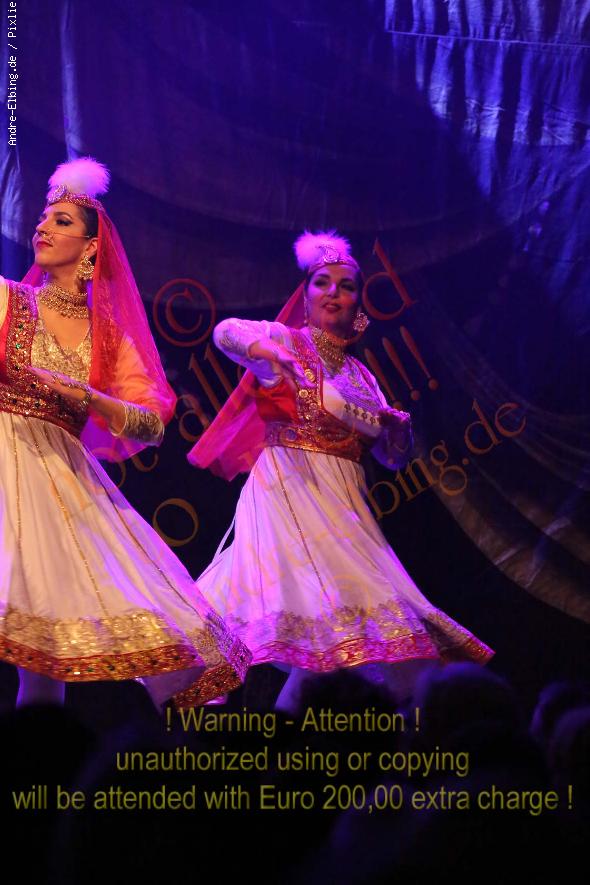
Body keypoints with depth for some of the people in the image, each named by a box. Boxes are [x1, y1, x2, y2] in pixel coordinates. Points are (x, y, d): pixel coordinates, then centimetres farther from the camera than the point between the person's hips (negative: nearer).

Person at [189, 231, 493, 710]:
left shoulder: (361, 376, 20)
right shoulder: (285, 341, 5)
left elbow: (393, 455, 16)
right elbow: (227, 331, -17)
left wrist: (396, 426, -7)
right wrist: (271, 354, -37)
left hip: (341, 501, 6)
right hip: (288, 486, -6)